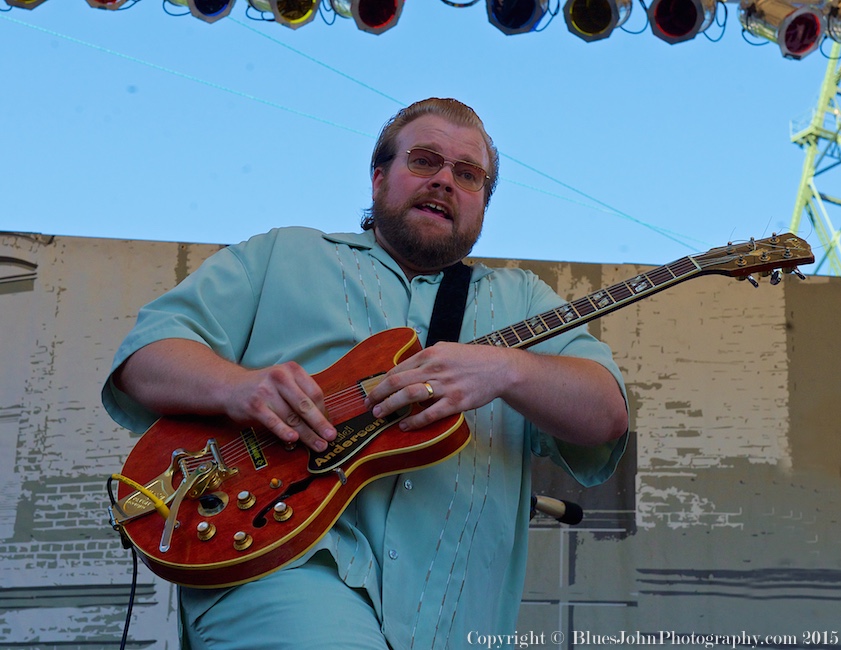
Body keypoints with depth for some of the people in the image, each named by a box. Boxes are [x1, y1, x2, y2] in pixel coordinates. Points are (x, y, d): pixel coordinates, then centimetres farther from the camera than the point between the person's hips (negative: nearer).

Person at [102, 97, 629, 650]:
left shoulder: (520, 299, 21)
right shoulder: (281, 254, 17)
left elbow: (607, 417, 6)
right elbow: (142, 358, 10)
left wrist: (505, 370, -15)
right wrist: (236, 386, -13)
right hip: (278, 563, -2)